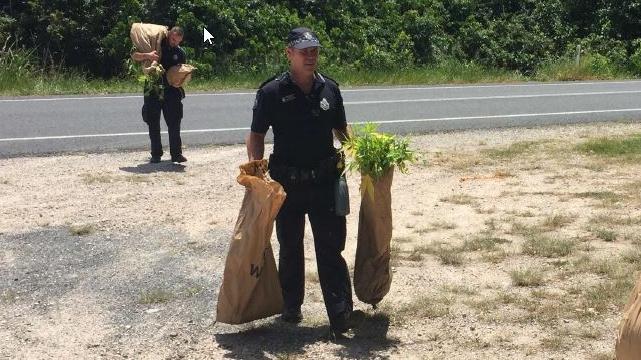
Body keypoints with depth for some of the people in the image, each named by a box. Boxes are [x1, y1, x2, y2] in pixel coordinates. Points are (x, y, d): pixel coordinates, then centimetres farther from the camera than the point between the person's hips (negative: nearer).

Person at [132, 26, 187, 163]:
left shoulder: (180, 53, 8)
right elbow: (134, 56, -3)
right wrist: (147, 55, -23)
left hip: (172, 91, 1)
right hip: (153, 91, -1)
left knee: (174, 124, 0)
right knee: (153, 125, 3)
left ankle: (176, 153, 7)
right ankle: (156, 154, 11)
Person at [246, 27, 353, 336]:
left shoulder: (329, 88, 4)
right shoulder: (272, 92, -7)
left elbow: (341, 129, 14)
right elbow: (256, 135, -3)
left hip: (325, 180, 2)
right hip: (287, 183, -1)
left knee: (331, 248, 0)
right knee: (290, 247, 13)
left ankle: (341, 316, 2)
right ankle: (291, 307, 29)